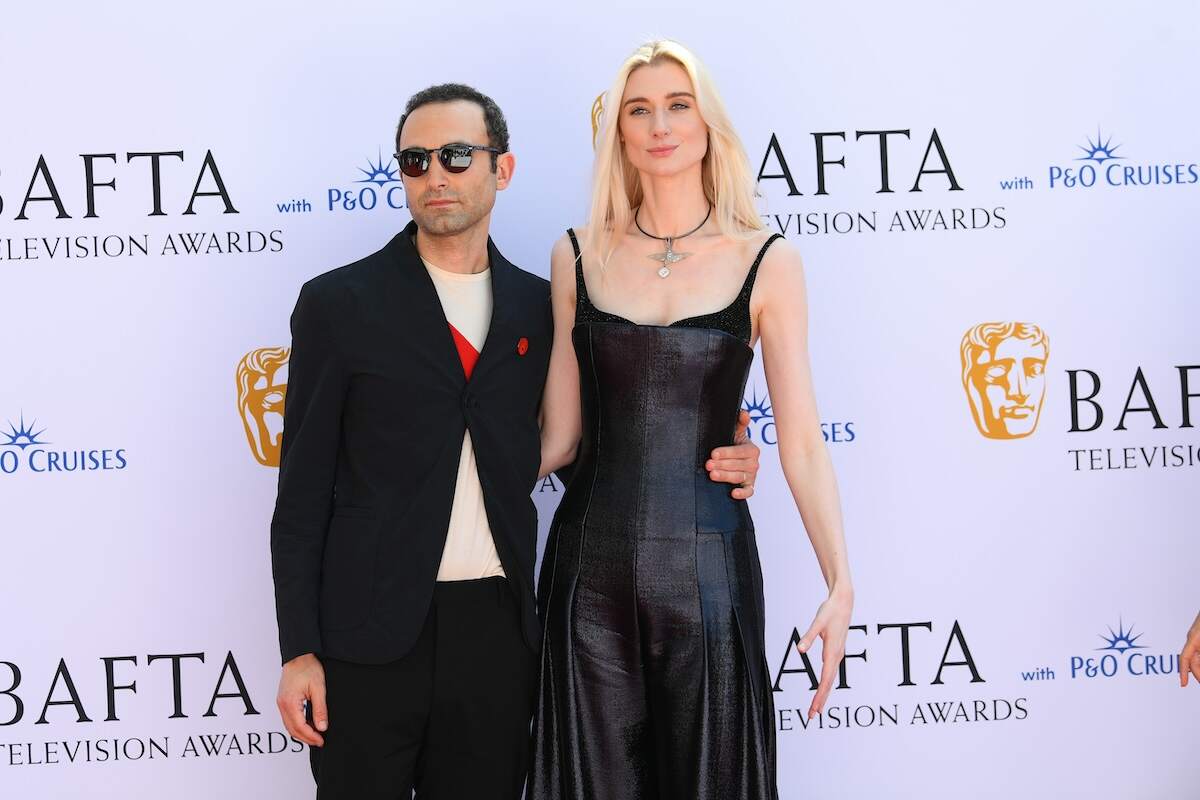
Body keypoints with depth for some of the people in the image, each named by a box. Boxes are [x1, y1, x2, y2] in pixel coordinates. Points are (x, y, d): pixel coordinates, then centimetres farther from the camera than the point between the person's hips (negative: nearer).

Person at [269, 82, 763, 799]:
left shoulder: (539, 307, 7)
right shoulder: (339, 304, -1)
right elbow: (304, 490, -1)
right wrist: (299, 650, -6)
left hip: (497, 632, 3)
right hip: (369, 634, -2)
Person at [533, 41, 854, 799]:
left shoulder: (766, 262, -2)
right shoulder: (578, 257, 4)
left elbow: (801, 439, -5)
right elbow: (559, 434, 8)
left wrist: (841, 583, -12)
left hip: (707, 565, -1)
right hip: (590, 564, 2)